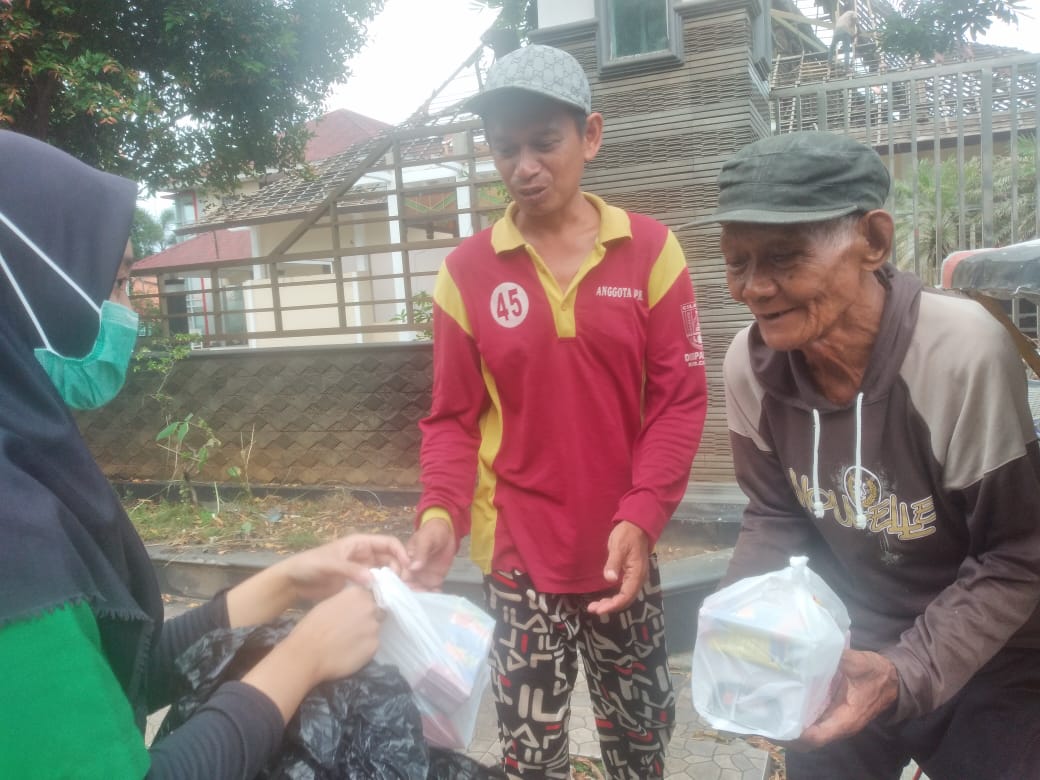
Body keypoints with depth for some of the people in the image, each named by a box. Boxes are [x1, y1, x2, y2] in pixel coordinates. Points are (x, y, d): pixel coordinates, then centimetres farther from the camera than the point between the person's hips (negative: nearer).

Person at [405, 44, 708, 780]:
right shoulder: (467, 270, -3)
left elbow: (679, 397, -6)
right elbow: (453, 416, 0)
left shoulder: (651, 249, -3)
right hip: (518, 553, 0)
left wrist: (641, 517, -17)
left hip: (621, 551, 1)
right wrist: (442, 510, -18)